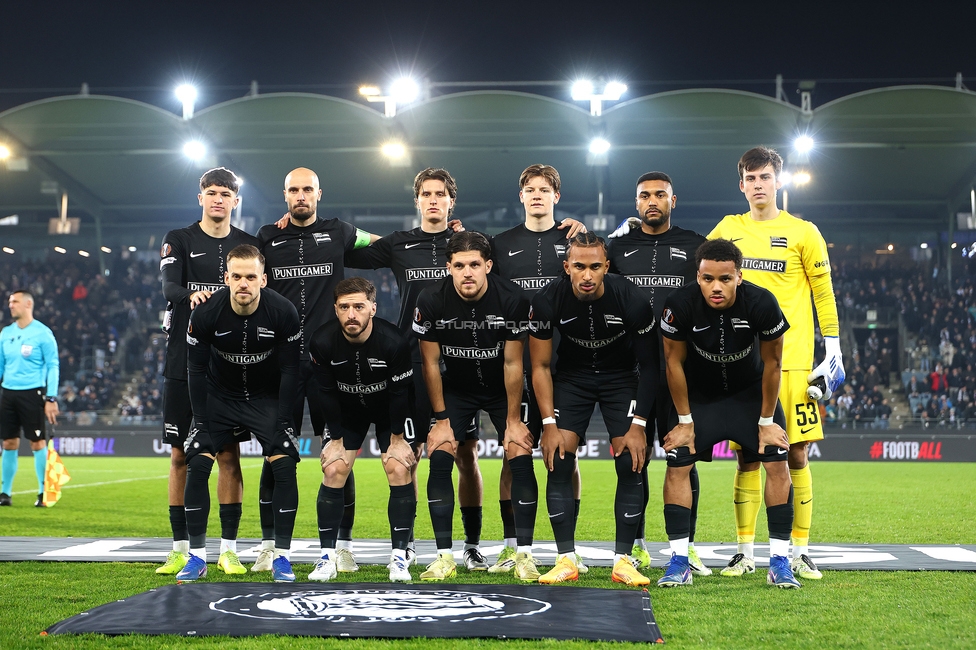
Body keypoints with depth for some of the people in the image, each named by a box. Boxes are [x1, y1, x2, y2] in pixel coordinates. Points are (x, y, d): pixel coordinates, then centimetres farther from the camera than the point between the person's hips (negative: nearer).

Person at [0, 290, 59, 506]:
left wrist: (51, 398, -12)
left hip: (32, 394, -5)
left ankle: (43, 493, 3)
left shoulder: (43, 333, -5)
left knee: (37, 443, -4)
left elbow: (53, 366, -6)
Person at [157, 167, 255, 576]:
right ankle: (180, 550, 10)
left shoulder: (249, 245, 11)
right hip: (184, 361, 0)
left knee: (229, 455, 0)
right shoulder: (179, 240, 6)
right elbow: (168, 287, -11)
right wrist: (191, 296, -31)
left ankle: (228, 550, 6)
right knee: (181, 455, 3)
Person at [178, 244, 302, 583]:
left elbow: (289, 371, -13)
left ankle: (282, 557, -7)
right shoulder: (205, 313, -20)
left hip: (267, 398, -1)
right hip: (219, 396, 1)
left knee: (285, 465, -16)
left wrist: (281, 422, -16)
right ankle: (197, 556, -1)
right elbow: (196, 370, -9)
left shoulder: (284, 312, -22)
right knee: (197, 465, -12)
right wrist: (202, 422, -13)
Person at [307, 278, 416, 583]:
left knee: (399, 471, -14)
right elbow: (326, 394, -12)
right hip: (346, 413, 2)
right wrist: (337, 438, -8)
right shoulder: (321, 342, -25)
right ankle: (327, 557, 1)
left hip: (390, 411, -2)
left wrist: (397, 437, -13)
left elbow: (400, 393, -19)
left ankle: (399, 557, -6)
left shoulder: (394, 342, -31)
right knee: (333, 471, -8)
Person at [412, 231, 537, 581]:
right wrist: (442, 418, -9)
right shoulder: (431, 301, -20)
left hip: (502, 389, -1)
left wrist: (513, 420, -11)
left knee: (521, 456, -14)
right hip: (456, 388, 1)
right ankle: (445, 556, -8)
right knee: (439, 458, -15)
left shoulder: (512, 298, -23)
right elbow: (430, 363, -10)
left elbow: (512, 363, -15)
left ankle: (525, 554, -6)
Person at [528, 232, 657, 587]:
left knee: (630, 464, -12)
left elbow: (649, 365, -13)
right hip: (572, 375, 1)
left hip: (621, 377, -1)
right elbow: (541, 366, -9)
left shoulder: (631, 299, -26)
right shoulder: (548, 301, -23)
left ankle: (623, 560, -4)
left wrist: (638, 424, -15)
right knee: (558, 461, -11)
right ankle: (566, 559, -4)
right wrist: (549, 423, -15)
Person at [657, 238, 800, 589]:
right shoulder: (680, 304, -30)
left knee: (777, 463, -11)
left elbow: (772, 363, -14)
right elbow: (674, 362, -13)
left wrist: (766, 420, -8)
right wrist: (684, 420, -8)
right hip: (699, 393, 0)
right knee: (677, 464, -11)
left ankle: (779, 561, -2)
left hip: (751, 392, 0)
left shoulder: (762, 304, -30)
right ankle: (679, 562, -3)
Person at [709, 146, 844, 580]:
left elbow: (824, 294, 4)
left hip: (792, 362, -2)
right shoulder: (728, 229, 10)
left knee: (795, 455, -1)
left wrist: (833, 349, 0)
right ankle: (745, 553, 10)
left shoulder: (803, 233, 3)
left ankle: (800, 553, 8)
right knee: (746, 458, 3)